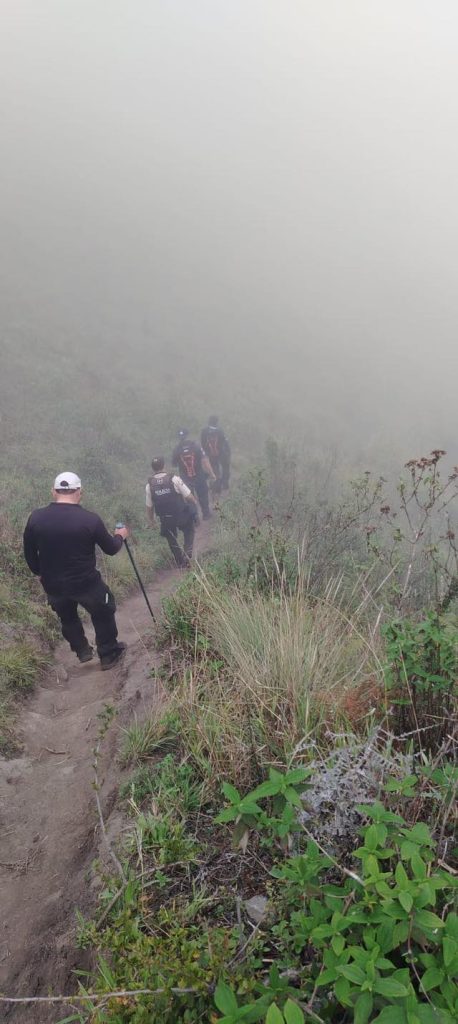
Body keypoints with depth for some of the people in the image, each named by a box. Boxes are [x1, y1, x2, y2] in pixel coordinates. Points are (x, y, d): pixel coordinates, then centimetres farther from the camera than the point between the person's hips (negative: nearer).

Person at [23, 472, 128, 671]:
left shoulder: (36, 518, -9)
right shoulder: (90, 519, -17)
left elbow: (29, 552, 4)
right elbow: (111, 549, -4)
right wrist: (120, 536, 18)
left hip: (52, 585, 3)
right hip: (86, 583, -3)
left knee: (67, 618, 30)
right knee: (103, 615, 22)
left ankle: (82, 651, 43)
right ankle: (109, 655, 34)